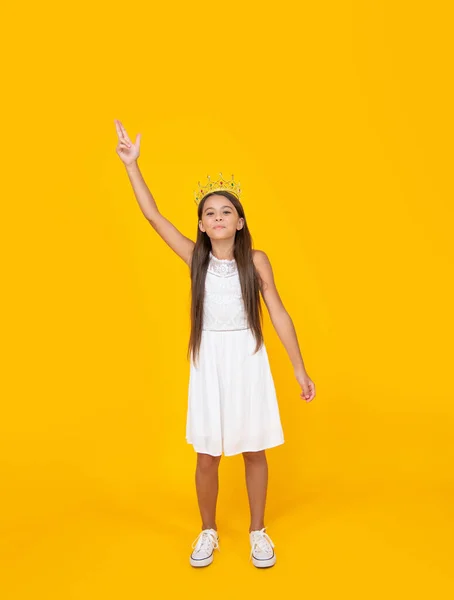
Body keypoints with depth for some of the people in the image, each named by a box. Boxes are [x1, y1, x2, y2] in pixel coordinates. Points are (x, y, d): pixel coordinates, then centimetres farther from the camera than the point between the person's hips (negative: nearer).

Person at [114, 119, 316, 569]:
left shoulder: (256, 260, -4)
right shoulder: (196, 258, -1)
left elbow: (278, 313, -1)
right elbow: (153, 216, -5)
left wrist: (299, 368, 0)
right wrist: (131, 164, -10)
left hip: (248, 361, -1)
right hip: (209, 363, 1)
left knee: (254, 451, 10)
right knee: (207, 456, 8)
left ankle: (258, 531, 31)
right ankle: (208, 531, 32)